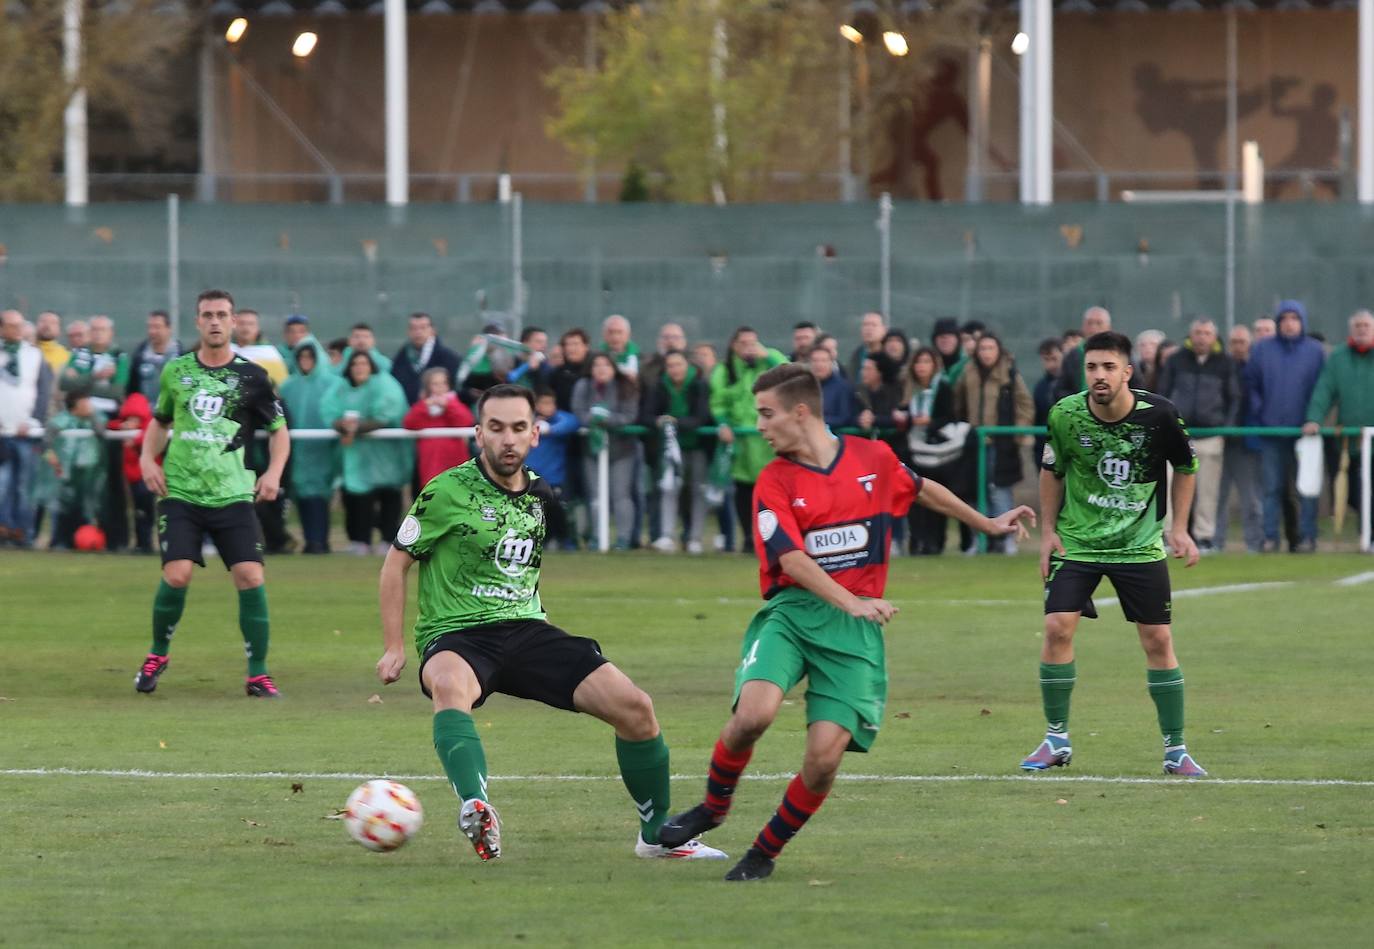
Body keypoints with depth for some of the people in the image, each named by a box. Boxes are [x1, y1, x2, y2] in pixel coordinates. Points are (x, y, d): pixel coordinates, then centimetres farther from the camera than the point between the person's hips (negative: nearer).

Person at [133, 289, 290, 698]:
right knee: (176, 576, -15)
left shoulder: (251, 376, 1)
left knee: (250, 577, -11)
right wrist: (147, 457, 6)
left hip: (232, 495, -1)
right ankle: (157, 655, 11)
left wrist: (274, 471, -5)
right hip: (180, 492, 1)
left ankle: (258, 674, 0)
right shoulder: (176, 370, 7)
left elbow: (279, 430, 11)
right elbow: (160, 421, 24)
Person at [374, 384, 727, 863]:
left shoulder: (539, 497, 11)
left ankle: (659, 835, 11)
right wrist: (393, 647, -3)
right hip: (457, 637, -5)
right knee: (450, 684, -43)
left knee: (635, 706, -8)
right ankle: (475, 809, -62)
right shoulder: (448, 492, -7)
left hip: (525, 629, 6)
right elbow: (396, 562, 1)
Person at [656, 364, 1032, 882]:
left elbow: (921, 489, 27)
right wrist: (851, 602, -26)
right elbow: (792, 558, -12)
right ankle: (713, 807, 1)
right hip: (792, 611, -1)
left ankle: (765, 852, 11)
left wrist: (987, 523, 38)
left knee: (824, 756, -12)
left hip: (855, 627, 1)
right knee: (754, 712, -28)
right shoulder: (774, 482, -1)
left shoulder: (874, 458, 6)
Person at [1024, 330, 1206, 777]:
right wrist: (1048, 530, 4)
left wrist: (1179, 529, 1)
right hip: (1076, 541, 0)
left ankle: (1175, 749, 10)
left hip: (1140, 544, 0)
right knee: (1058, 627, -13)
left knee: (1158, 640, -1)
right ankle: (1056, 739, 2)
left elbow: (1185, 467, 4)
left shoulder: (1159, 414, -15)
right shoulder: (1065, 415, -12)